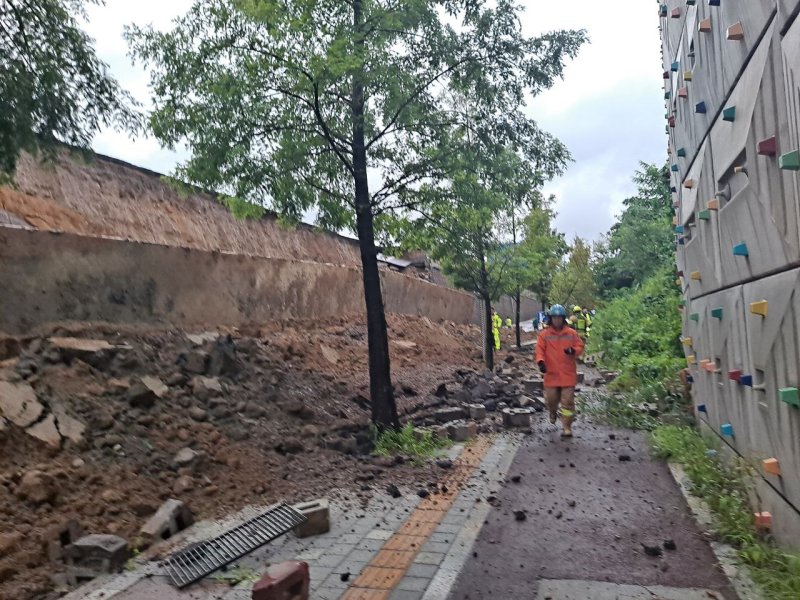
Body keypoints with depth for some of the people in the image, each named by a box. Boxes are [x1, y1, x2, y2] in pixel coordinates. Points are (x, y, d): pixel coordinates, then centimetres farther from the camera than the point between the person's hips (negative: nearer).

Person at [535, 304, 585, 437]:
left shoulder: (572, 333, 5)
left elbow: (580, 347, 7)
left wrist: (573, 351, -16)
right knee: (551, 399, 4)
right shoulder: (544, 334, 3)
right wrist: (540, 361, -20)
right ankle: (553, 412, 39)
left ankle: (567, 427, 6)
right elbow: (539, 350, -2)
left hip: (568, 374, 0)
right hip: (551, 373, 0)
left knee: (567, 401, -2)